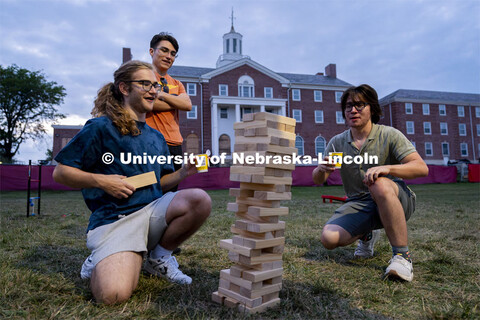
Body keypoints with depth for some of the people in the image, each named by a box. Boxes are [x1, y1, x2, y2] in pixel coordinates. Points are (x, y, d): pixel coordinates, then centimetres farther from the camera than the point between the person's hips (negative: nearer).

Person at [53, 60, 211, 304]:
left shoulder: (156, 137, 18)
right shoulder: (101, 127, -1)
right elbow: (60, 172, 0)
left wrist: (182, 173, 2)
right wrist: (100, 180, -15)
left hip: (153, 210, 6)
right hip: (114, 218, -5)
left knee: (200, 200, -25)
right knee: (113, 294, -28)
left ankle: (160, 257, 1)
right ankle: (100, 262, 11)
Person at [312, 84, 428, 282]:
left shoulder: (389, 135, -5)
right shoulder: (337, 143, 4)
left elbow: (421, 168, -14)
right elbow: (317, 180, 2)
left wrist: (387, 168, -34)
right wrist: (321, 169, -23)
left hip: (396, 200, -3)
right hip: (358, 205, 4)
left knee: (380, 184, -38)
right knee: (329, 239, -20)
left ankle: (402, 255, -22)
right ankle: (367, 234, 15)